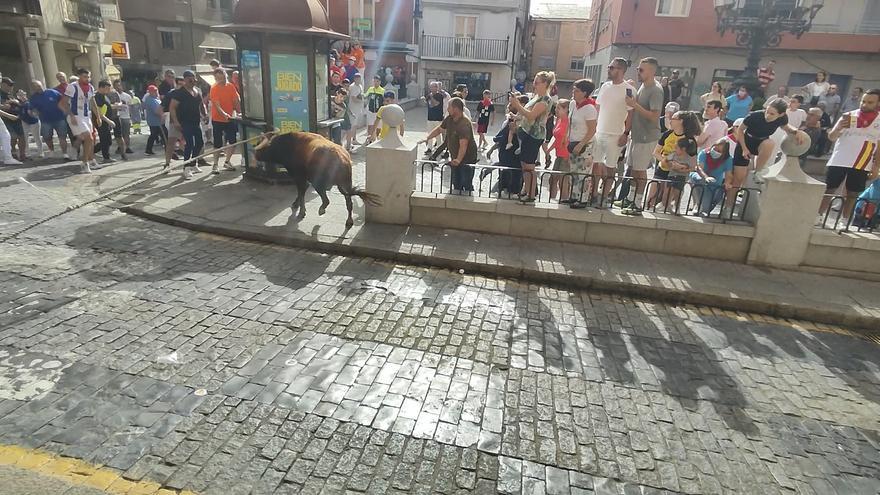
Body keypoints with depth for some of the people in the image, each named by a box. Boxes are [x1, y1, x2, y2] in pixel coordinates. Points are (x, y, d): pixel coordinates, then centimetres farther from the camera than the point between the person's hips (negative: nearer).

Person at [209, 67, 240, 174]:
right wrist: (225, 115, -40)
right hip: (218, 119, -5)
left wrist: (239, 112, -6)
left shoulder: (231, 86, 0)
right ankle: (216, 165, 8)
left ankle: (227, 161, 24)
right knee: (218, 143, -2)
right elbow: (217, 105, -24)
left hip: (230, 118, 5)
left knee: (233, 141, 8)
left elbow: (237, 100, 4)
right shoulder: (214, 89, -15)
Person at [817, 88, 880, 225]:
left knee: (852, 194, 7)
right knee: (829, 190, 1)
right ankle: (818, 216, 8)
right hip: (838, 161, -1)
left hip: (862, 165, 2)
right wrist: (838, 128, -23)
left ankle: (845, 221, 15)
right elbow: (831, 138, -2)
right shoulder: (848, 116, -1)